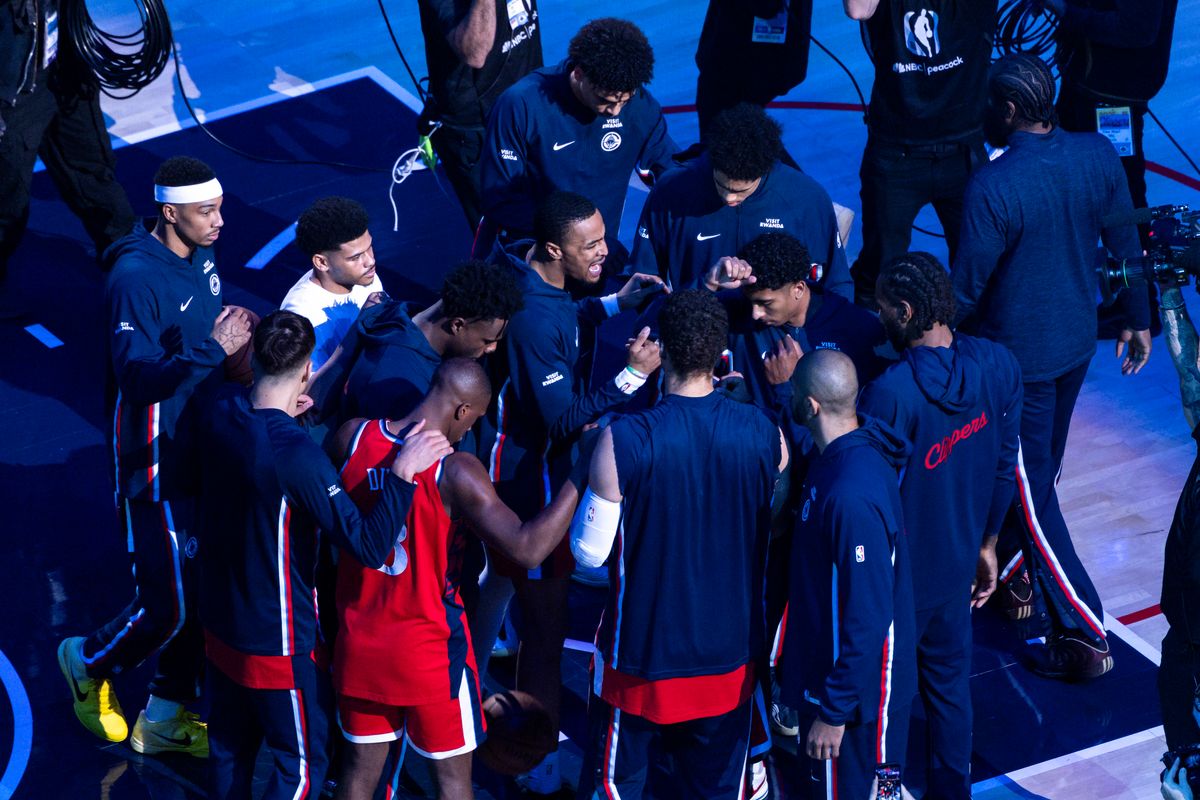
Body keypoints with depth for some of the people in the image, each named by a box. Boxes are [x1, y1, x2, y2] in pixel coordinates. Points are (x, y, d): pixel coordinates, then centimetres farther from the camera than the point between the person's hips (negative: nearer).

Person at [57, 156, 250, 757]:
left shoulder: (201, 256, 2)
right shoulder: (136, 277, -23)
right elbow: (136, 378, -28)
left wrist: (240, 337, -3)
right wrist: (214, 350, -33)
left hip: (206, 447, 8)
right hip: (159, 461, -8)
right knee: (169, 604, -1)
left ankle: (168, 714, 29)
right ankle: (89, 662, 29)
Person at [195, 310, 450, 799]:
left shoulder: (219, 414, -10)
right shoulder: (296, 453, -32)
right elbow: (369, 546, -33)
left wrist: (282, 415, 15)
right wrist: (402, 472, -30)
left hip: (220, 624, 7)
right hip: (278, 641, -7)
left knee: (230, 746, 25)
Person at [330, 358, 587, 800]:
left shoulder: (353, 437, -8)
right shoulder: (455, 471, -23)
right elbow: (527, 548, -27)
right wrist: (580, 480, -21)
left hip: (360, 641, 5)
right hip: (430, 649, -5)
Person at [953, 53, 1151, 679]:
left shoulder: (992, 188, -27)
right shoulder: (1098, 156, -8)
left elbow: (967, 288, -18)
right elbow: (1126, 244, 3)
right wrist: (1138, 319, 17)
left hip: (1017, 356, -7)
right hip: (1077, 341, 7)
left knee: (1031, 491, 4)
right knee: (1041, 468, 25)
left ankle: (1085, 635, 6)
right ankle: (1015, 575, 46)